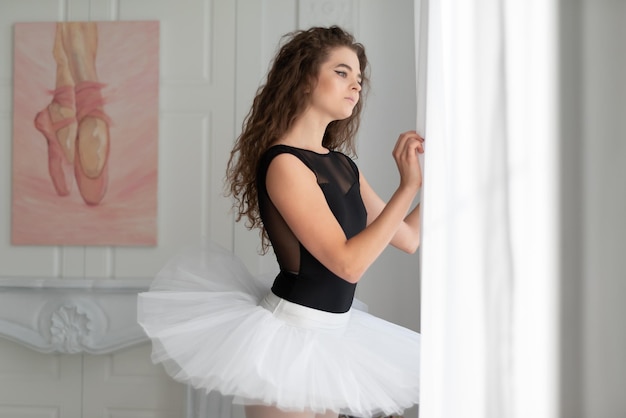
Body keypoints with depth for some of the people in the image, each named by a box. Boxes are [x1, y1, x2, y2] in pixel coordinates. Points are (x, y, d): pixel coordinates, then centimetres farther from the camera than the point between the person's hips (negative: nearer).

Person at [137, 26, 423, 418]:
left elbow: (407, 238, 13)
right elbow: (349, 262, -21)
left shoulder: (344, 167, 7)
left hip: (329, 340, 8)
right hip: (287, 337, -8)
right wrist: (408, 186, -19)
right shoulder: (284, 164, -17)